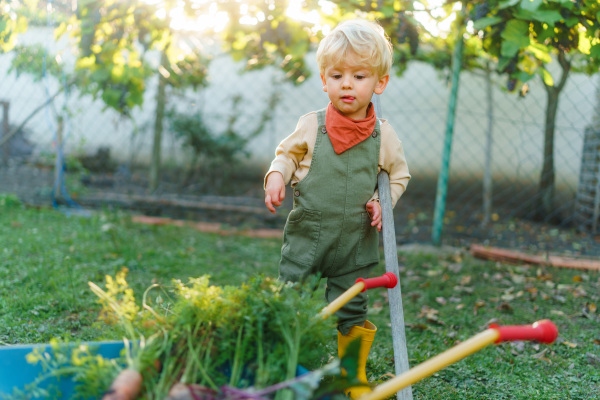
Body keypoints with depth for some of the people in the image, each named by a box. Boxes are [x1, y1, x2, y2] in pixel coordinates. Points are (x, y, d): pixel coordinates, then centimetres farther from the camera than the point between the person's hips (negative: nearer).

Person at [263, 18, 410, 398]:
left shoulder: (383, 135, -4)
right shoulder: (311, 126, -6)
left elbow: (399, 174, 12)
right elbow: (287, 154, 11)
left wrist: (384, 200, -5)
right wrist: (277, 176, -9)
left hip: (356, 242, 0)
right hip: (306, 235, 0)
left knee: (351, 314, 10)